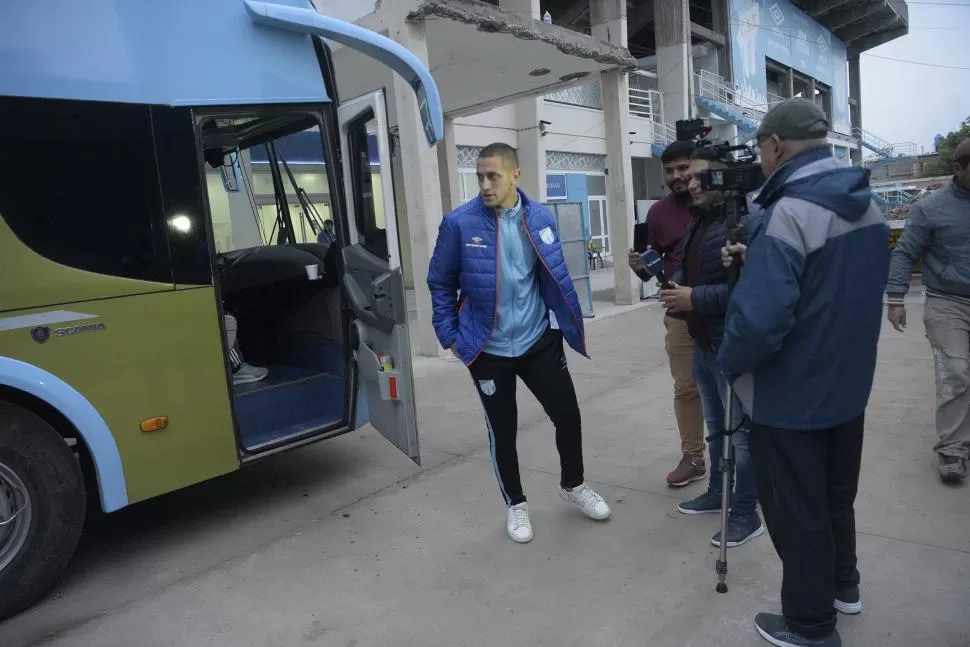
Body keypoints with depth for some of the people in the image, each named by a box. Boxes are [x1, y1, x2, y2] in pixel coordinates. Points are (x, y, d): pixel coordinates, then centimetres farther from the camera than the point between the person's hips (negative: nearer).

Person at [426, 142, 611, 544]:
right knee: (503, 430, 11)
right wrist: (449, 334, -3)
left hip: (539, 340, 2)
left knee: (568, 415, 9)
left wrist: (565, 322, 7)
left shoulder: (540, 219, -4)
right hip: (488, 349, -2)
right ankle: (515, 505, 35)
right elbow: (440, 283, -1)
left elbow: (555, 277, 8)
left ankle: (573, 485, 38)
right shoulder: (459, 224, -12)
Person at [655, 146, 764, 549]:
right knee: (715, 426, 21)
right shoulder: (697, 221, 13)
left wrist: (695, 298, -24)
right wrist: (675, 287, 4)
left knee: (740, 430, 3)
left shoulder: (747, 220, -17)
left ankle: (746, 514, 18)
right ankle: (716, 493, 38)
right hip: (702, 344, 9)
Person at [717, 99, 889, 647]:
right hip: (848, 384, 9)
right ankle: (843, 586, 46)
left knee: (797, 512, 9)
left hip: (790, 397, -9)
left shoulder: (790, 212, -25)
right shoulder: (869, 206, 4)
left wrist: (731, 362, -13)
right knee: (836, 496, 26)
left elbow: (759, 319, -33)